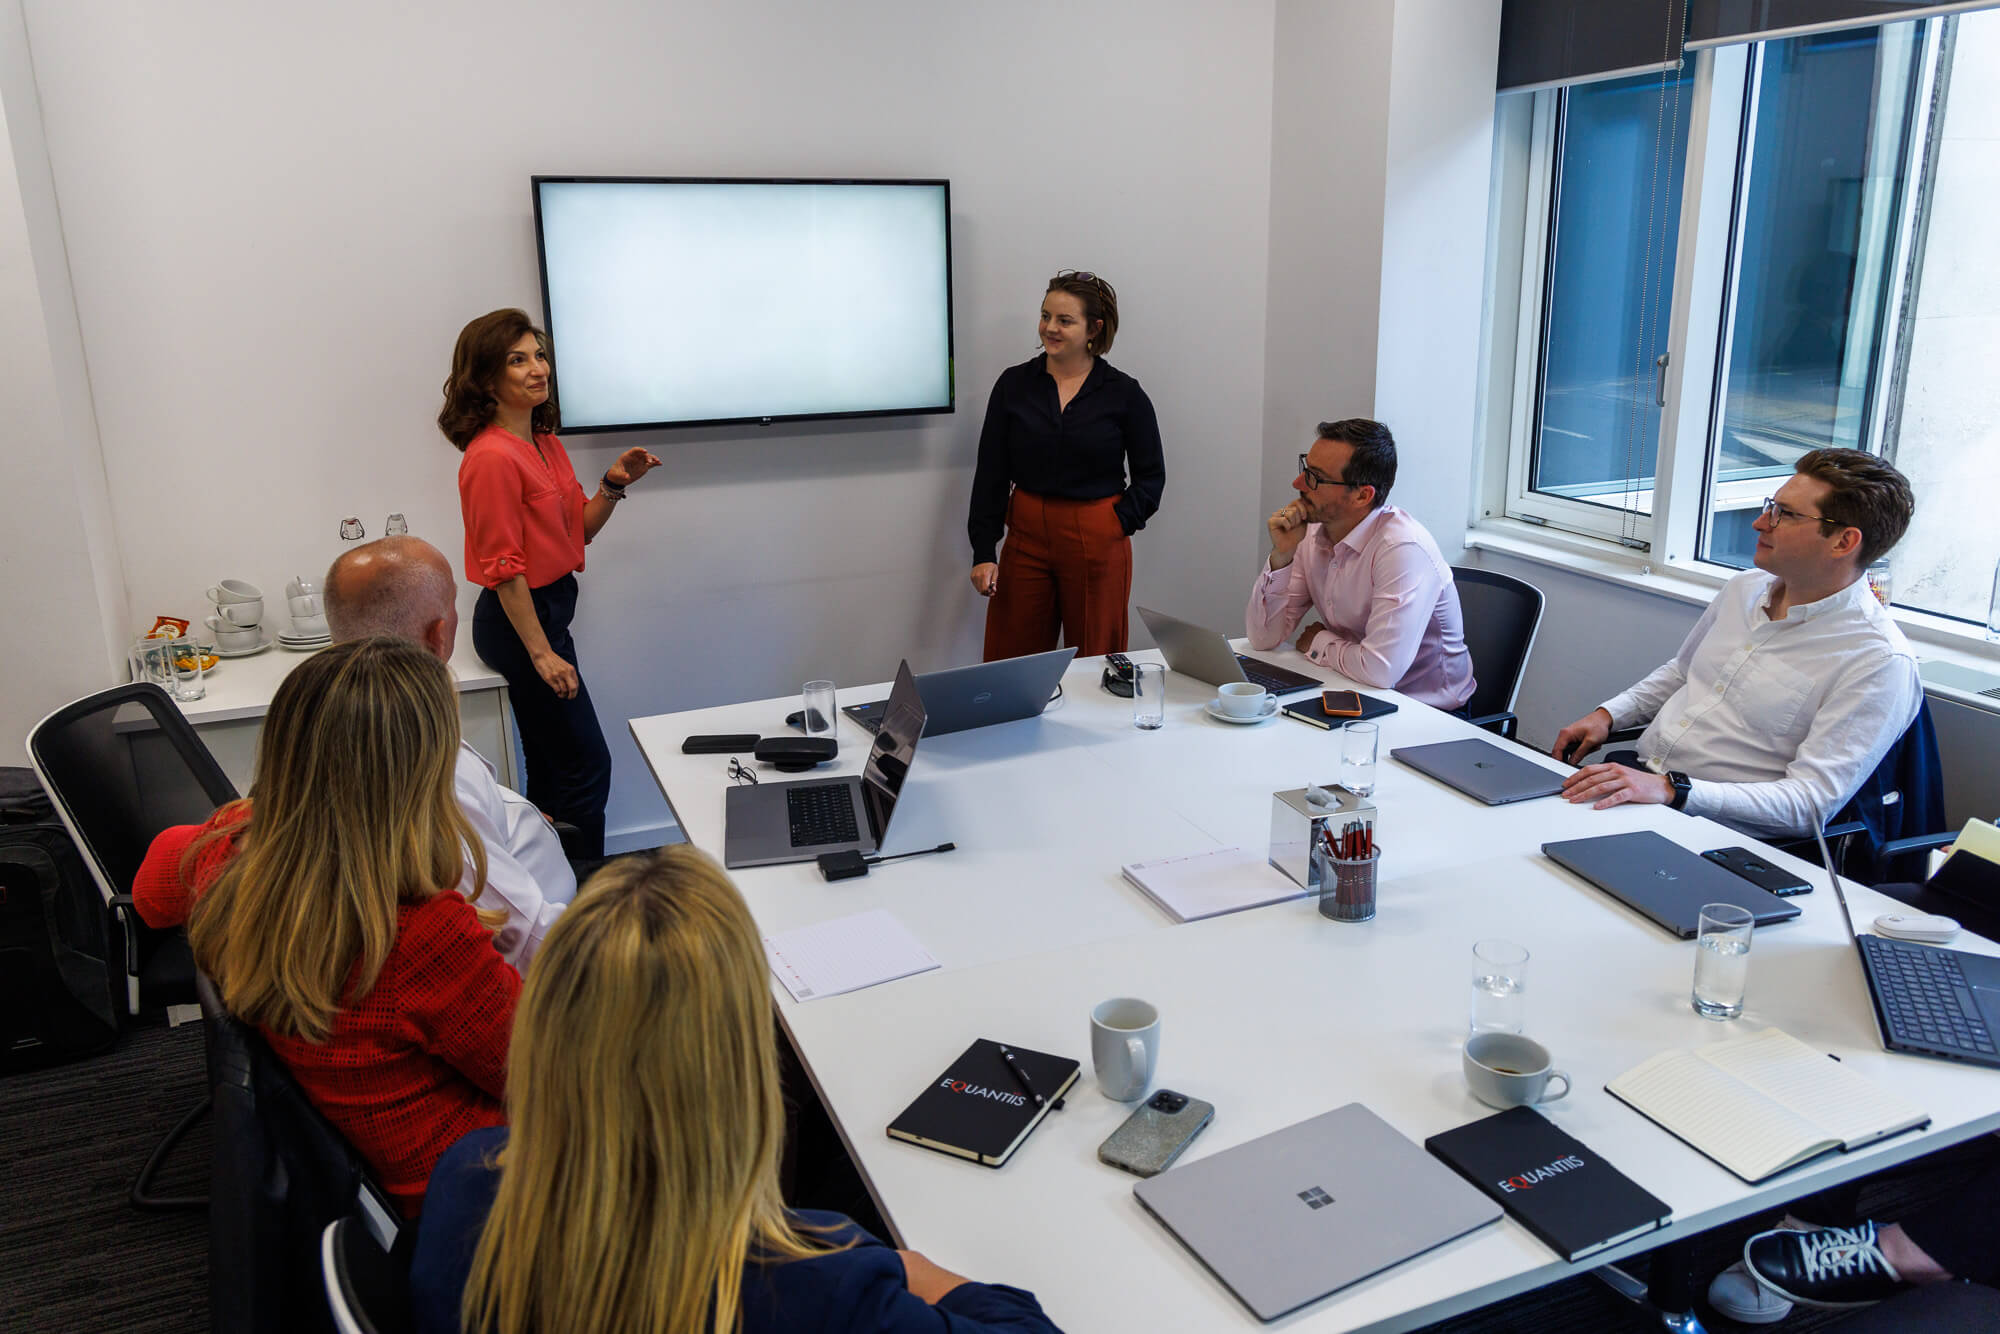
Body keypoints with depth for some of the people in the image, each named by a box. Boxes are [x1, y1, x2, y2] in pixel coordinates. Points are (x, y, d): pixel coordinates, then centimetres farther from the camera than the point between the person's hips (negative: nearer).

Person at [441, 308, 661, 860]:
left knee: (551, 764, 18)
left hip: (548, 610, 10)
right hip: (518, 620, -10)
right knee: (587, 766, -3)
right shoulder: (493, 457, -20)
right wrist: (542, 653, -20)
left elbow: (578, 530, 16)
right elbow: (503, 568, -20)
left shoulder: (546, 443, 8)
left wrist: (613, 484, -1)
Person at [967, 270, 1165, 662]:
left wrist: (1120, 523, -8)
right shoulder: (1013, 384, 3)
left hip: (1098, 544, -2)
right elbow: (991, 473, 2)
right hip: (1026, 537, 2)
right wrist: (983, 551, -4)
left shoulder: (1123, 393, -2)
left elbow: (1151, 475, 6)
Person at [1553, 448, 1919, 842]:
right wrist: (1607, 714, 11)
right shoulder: (1745, 588, 11)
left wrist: (1671, 788, -29)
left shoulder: (1880, 662, -14)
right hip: (1638, 776, 7)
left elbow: (1810, 803, -19)